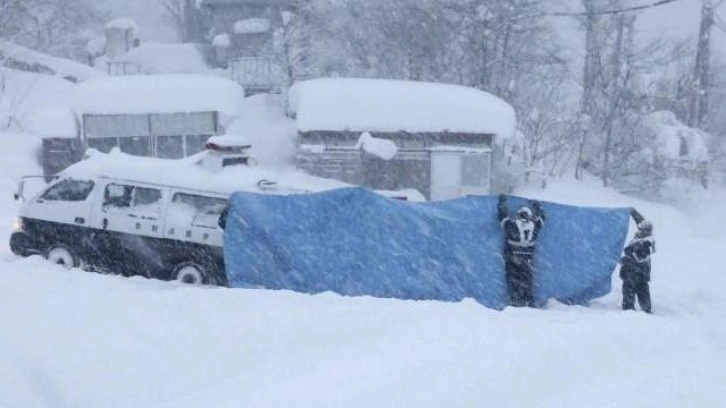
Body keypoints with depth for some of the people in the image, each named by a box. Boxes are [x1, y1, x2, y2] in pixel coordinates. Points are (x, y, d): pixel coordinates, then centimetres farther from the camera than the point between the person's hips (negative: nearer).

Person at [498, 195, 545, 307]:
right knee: (526, 281, 7)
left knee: (513, 280, 1)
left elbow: (503, 215, 6)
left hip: (511, 259, -2)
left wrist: (502, 202, 21)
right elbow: (541, 217, 17)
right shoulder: (534, 226, -2)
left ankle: (515, 301, -8)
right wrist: (537, 206, 35)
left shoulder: (511, 224, -10)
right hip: (526, 260, 2)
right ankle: (529, 303, 5)